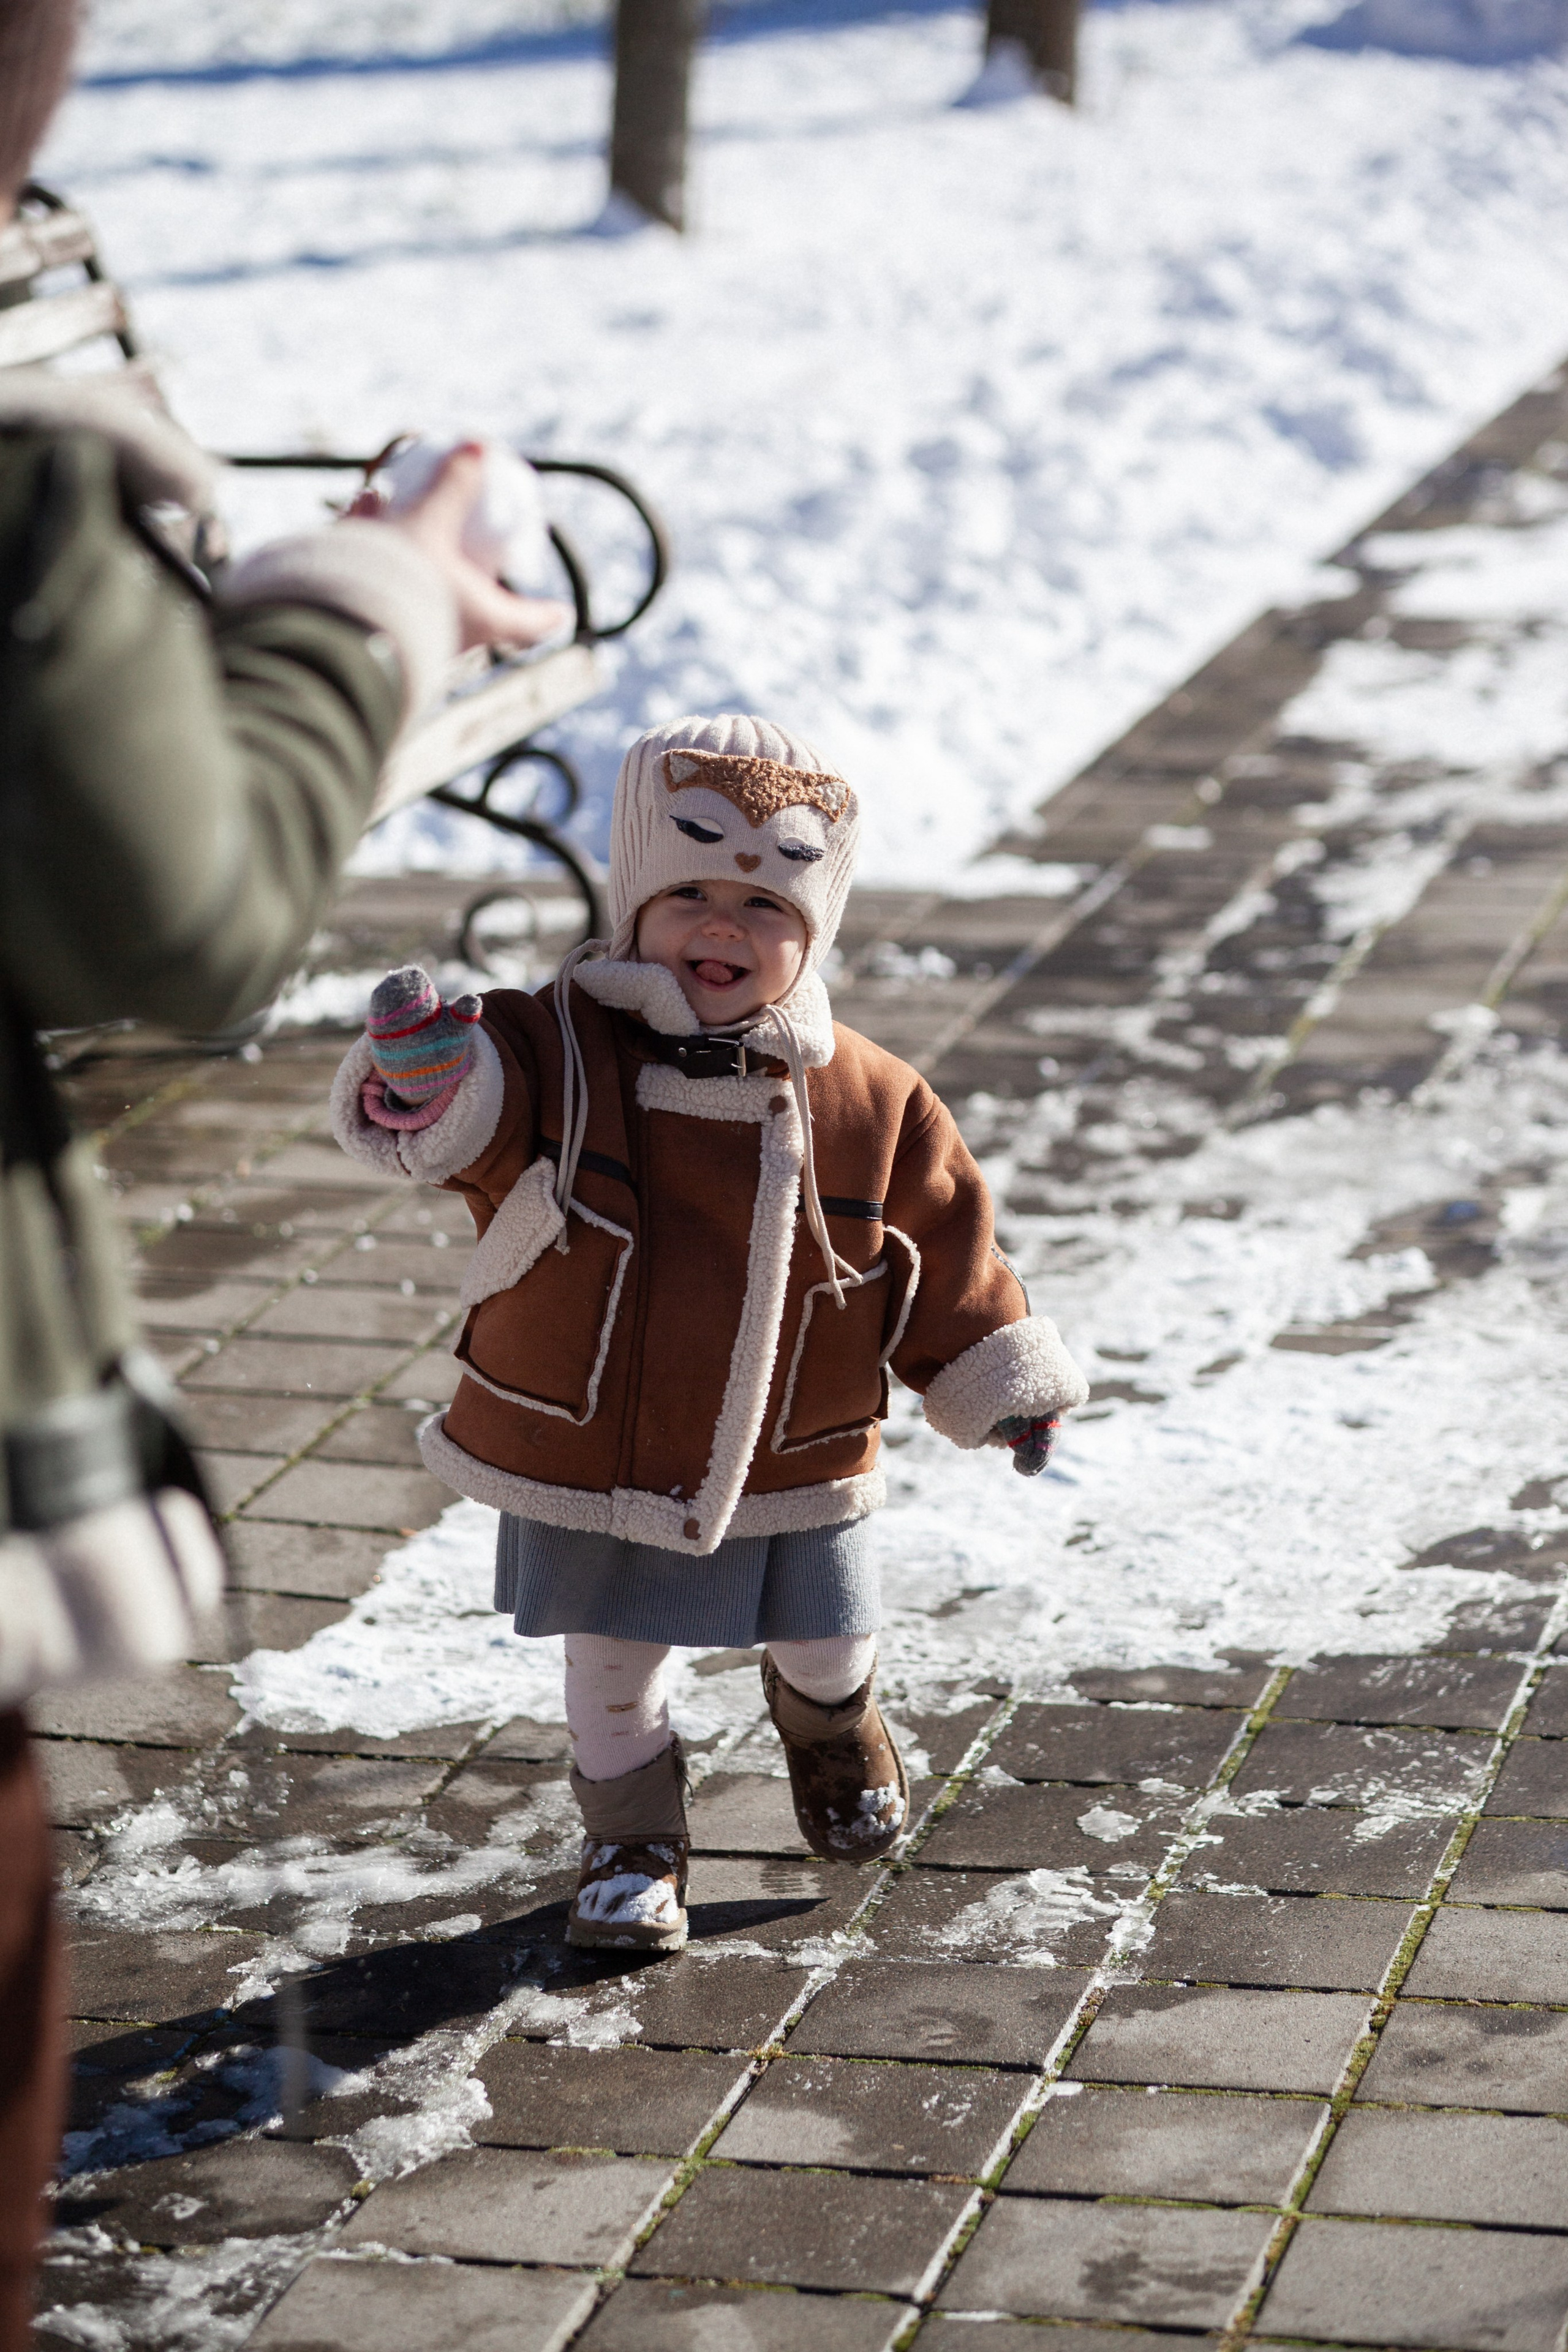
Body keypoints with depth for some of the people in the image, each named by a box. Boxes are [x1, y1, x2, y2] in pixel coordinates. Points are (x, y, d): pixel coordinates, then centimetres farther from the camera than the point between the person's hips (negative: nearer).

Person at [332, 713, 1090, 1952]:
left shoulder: (869, 1103, -8)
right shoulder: (552, 1057, -16)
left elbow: (945, 1245, 3)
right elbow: (453, 1121, -34)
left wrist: (996, 1377, 7)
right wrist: (421, 1083, -57)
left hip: (793, 1469, 2)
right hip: (590, 1465, -2)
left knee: (830, 1653, 20)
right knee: (612, 1672, 11)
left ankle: (833, 1734, 55)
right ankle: (635, 1846, 37)